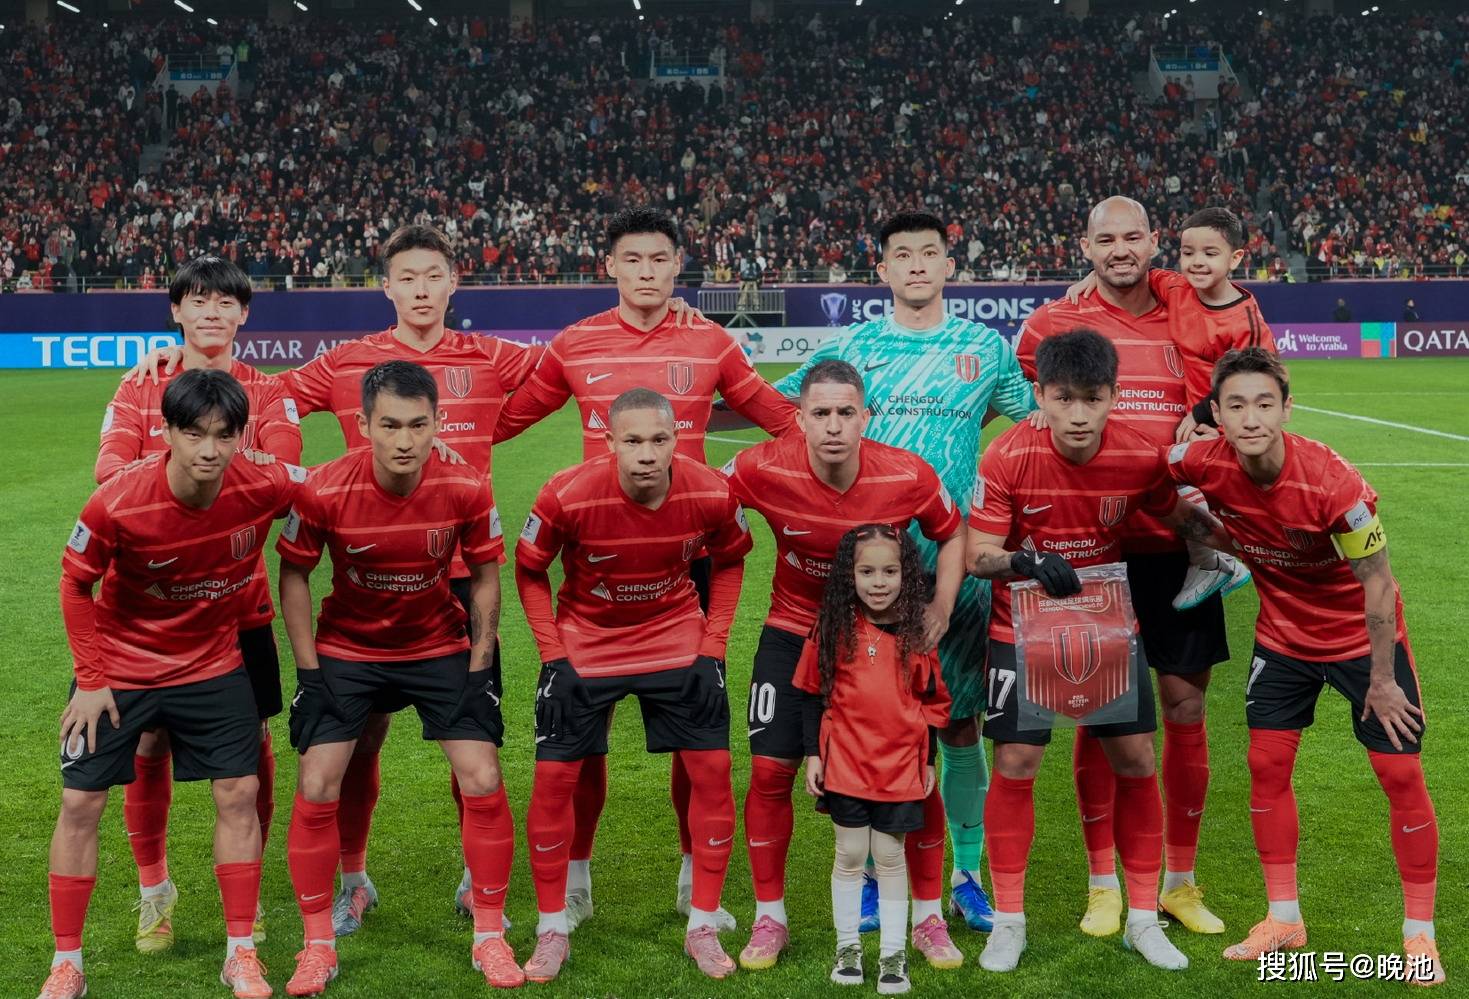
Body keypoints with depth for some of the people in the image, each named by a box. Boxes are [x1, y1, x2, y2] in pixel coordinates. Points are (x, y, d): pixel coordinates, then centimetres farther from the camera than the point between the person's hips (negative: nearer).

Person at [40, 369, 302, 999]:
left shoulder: (265, 487, -24)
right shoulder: (117, 504, -28)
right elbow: (76, 585, -11)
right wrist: (90, 680, -10)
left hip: (213, 664, 2)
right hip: (119, 668, -1)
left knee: (239, 792, 0)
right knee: (80, 803, 0)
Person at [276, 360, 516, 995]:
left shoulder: (466, 490, -21)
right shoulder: (323, 492, -23)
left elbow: (485, 574, -4)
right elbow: (293, 574, -7)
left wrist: (479, 664, -5)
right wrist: (310, 667, -9)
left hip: (440, 648, 1)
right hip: (345, 650, 0)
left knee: (483, 785, -6)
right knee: (316, 791, -6)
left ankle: (489, 938, 12)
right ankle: (318, 947, 12)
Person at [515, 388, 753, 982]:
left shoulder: (712, 495, -21)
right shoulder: (567, 496, -26)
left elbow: (728, 561, 1)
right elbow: (529, 571, -7)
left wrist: (713, 648, -3)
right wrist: (554, 656, -11)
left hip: (677, 639, 1)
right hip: (585, 642, -1)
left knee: (711, 768, -3)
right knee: (555, 776, -3)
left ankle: (702, 927, 13)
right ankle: (552, 931, 15)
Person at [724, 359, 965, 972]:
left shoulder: (909, 477, -22)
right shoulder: (762, 469, -24)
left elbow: (952, 535, -2)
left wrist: (941, 607, -12)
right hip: (794, 632, 0)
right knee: (770, 771, -3)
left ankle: (928, 919, 19)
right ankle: (769, 919, 16)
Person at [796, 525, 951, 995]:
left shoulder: (916, 633, -2)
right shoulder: (834, 629, -4)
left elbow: (934, 702, 7)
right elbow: (813, 695, 2)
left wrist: (929, 761, 7)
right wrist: (812, 755, 0)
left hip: (900, 766, 0)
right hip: (845, 763, 0)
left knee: (890, 857, 7)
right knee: (850, 855, 8)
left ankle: (893, 954, 16)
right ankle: (847, 946, 21)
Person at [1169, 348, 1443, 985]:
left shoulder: (1333, 482, -32)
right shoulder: (1206, 465, -22)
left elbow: (1378, 585, -21)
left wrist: (1382, 681, -15)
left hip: (1363, 637, -4)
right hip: (1283, 635, 4)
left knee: (1401, 773, -2)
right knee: (1267, 765, 5)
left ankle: (1420, 935, 13)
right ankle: (1284, 918, 20)